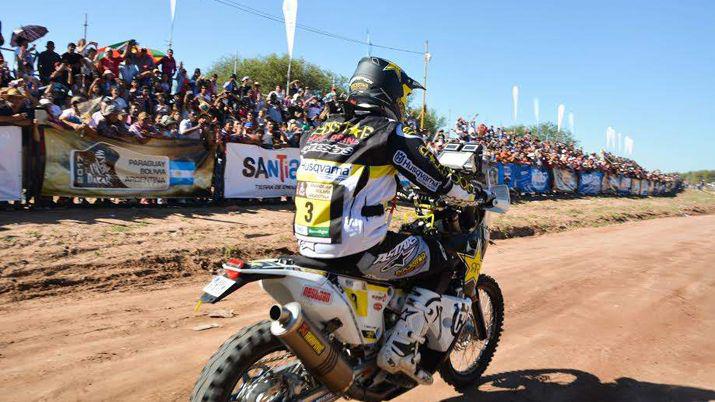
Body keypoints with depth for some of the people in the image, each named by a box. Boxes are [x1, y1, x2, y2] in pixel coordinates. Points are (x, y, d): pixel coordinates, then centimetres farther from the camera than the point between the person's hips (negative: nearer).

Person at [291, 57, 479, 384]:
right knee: (441, 260, 11)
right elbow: (439, 181, -4)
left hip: (307, 244, 8)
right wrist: (473, 192, 17)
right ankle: (400, 350, 6)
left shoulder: (317, 132, 12)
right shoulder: (392, 133, -8)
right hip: (357, 250, -8)